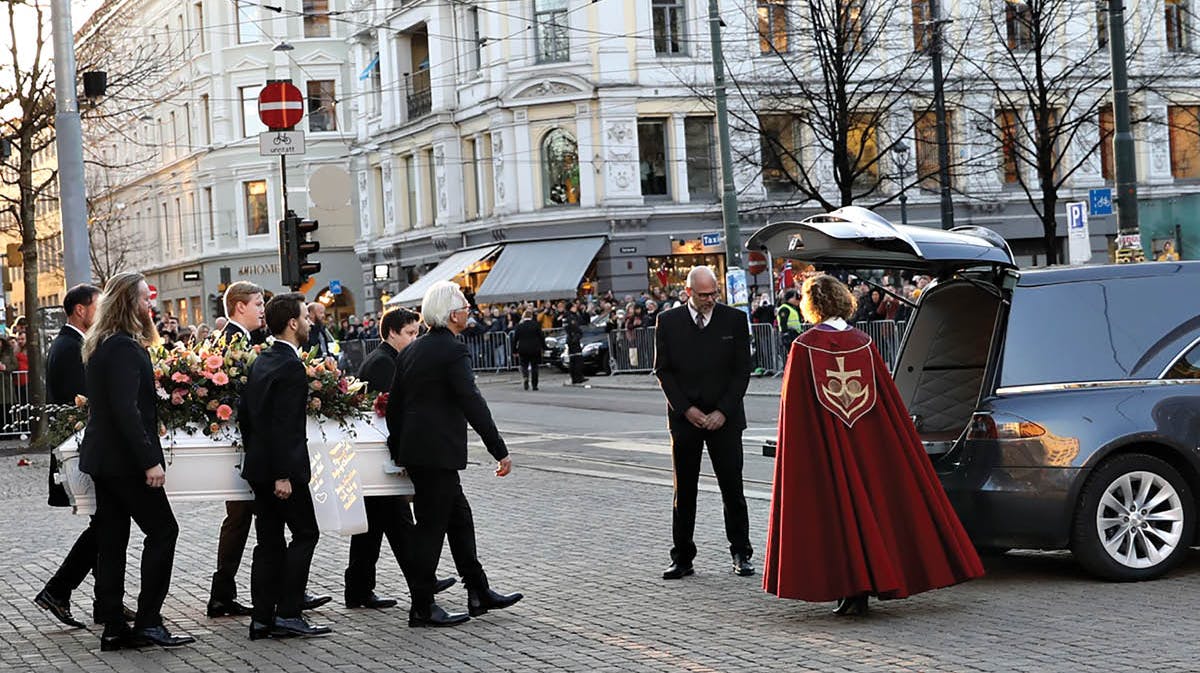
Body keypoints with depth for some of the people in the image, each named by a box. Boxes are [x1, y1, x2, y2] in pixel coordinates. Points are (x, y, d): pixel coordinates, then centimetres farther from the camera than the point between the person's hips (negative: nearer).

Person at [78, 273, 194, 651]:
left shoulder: (101, 345, 15)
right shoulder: (124, 347, -17)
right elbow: (126, 409, -24)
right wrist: (149, 460, -23)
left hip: (103, 458, 10)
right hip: (124, 459, -10)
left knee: (112, 541, 9)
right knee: (162, 531, -4)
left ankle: (113, 627, 12)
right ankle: (148, 621, -5)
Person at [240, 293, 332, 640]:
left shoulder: (260, 362, 12)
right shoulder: (291, 366, -17)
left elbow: (243, 412, 17)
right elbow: (284, 425, -21)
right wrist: (283, 475, -21)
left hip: (260, 466, 9)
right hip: (282, 468, -9)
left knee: (269, 541, 10)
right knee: (305, 534, 0)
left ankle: (262, 618, 10)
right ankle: (288, 614, -4)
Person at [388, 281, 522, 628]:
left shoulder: (411, 351, 12)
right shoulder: (453, 351, -14)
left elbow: (394, 404, 16)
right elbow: (472, 403, -19)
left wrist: (397, 451, 24)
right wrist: (500, 451, -17)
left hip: (415, 450, 9)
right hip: (438, 452, -9)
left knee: (460, 518, 17)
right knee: (431, 526, -2)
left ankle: (479, 593, 24)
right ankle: (422, 607, 4)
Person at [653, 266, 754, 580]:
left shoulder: (735, 319, 1)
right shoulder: (668, 322, 2)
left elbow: (742, 369, 1)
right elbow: (663, 370, 3)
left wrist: (723, 411, -7)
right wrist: (686, 409, -7)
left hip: (724, 417, 0)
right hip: (684, 417, 1)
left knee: (732, 489, 1)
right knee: (684, 492, 4)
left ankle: (741, 554, 12)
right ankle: (682, 558, 10)